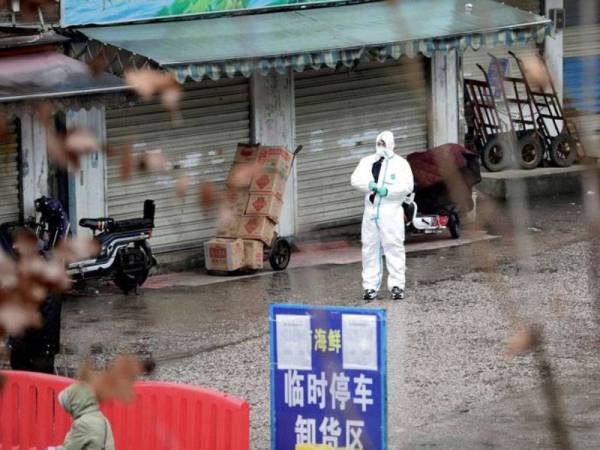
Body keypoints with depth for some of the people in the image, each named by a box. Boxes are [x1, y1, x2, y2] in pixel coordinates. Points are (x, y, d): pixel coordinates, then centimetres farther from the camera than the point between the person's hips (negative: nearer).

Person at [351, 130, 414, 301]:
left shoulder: (400, 163, 4)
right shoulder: (367, 162, 16)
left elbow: (407, 185, -7)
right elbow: (356, 179, 3)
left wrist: (388, 191, -19)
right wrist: (370, 185, -16)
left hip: (391, 212, -4)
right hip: (370, 211, 4)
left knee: (394, 248, -6)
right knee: (370, 249, 4)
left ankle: (397, 285, -4)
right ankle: (370, 286, 8)